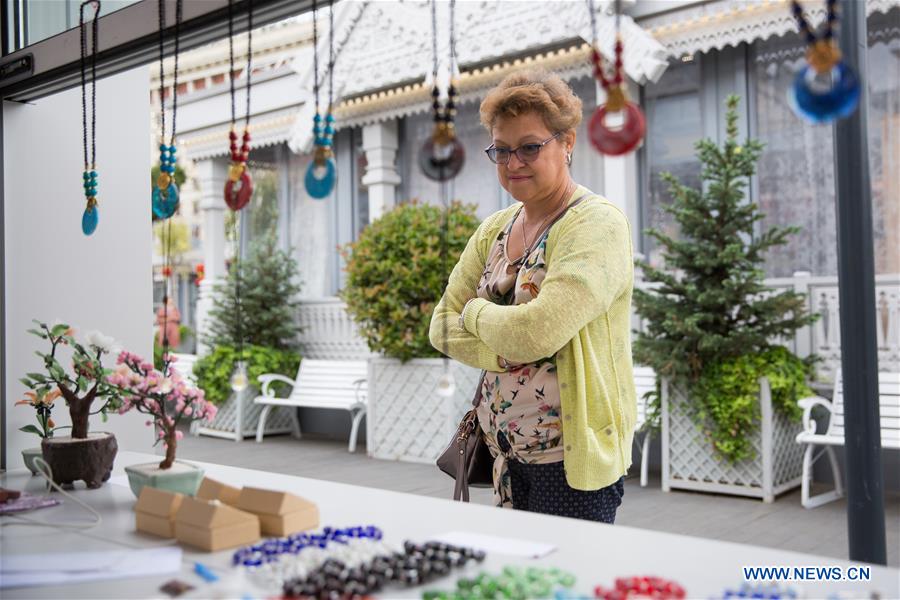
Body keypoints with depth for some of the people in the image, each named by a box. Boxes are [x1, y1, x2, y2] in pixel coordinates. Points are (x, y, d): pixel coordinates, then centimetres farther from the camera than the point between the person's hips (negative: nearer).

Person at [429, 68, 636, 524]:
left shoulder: (597, 224, -15)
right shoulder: (494, 229, 8)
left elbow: (537, 331, -27)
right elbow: (442, 327, 4)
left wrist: (477, 313, -7)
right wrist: (505, 349, -13)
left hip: (572, 456, -7)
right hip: (506, 451, 7)